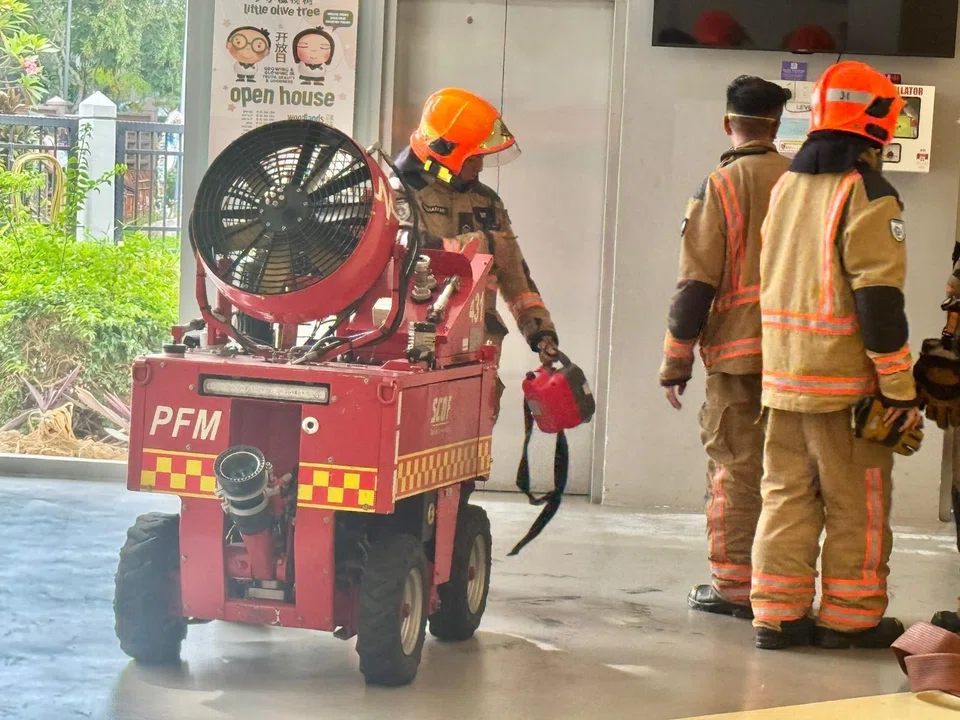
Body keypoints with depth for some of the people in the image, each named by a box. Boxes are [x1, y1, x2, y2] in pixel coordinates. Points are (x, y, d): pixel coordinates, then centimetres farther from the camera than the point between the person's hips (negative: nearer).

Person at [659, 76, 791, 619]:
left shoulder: (719, 187, -7)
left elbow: (697, 283, -9)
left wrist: (676, 363, -3)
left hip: (736, 352, -4)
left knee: (736, 469, 1)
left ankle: (736, 586, 4)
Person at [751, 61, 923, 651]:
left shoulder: (787, 186, 12)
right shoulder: (868, 194, -13)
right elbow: (879, 298, -17)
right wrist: (900, 388, -13)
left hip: (783, 374, 7)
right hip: (846, 377, -7)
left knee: (787, 491, 11)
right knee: (857, 502, 4)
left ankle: (778, 612, 11)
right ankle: (851, 617, 10)